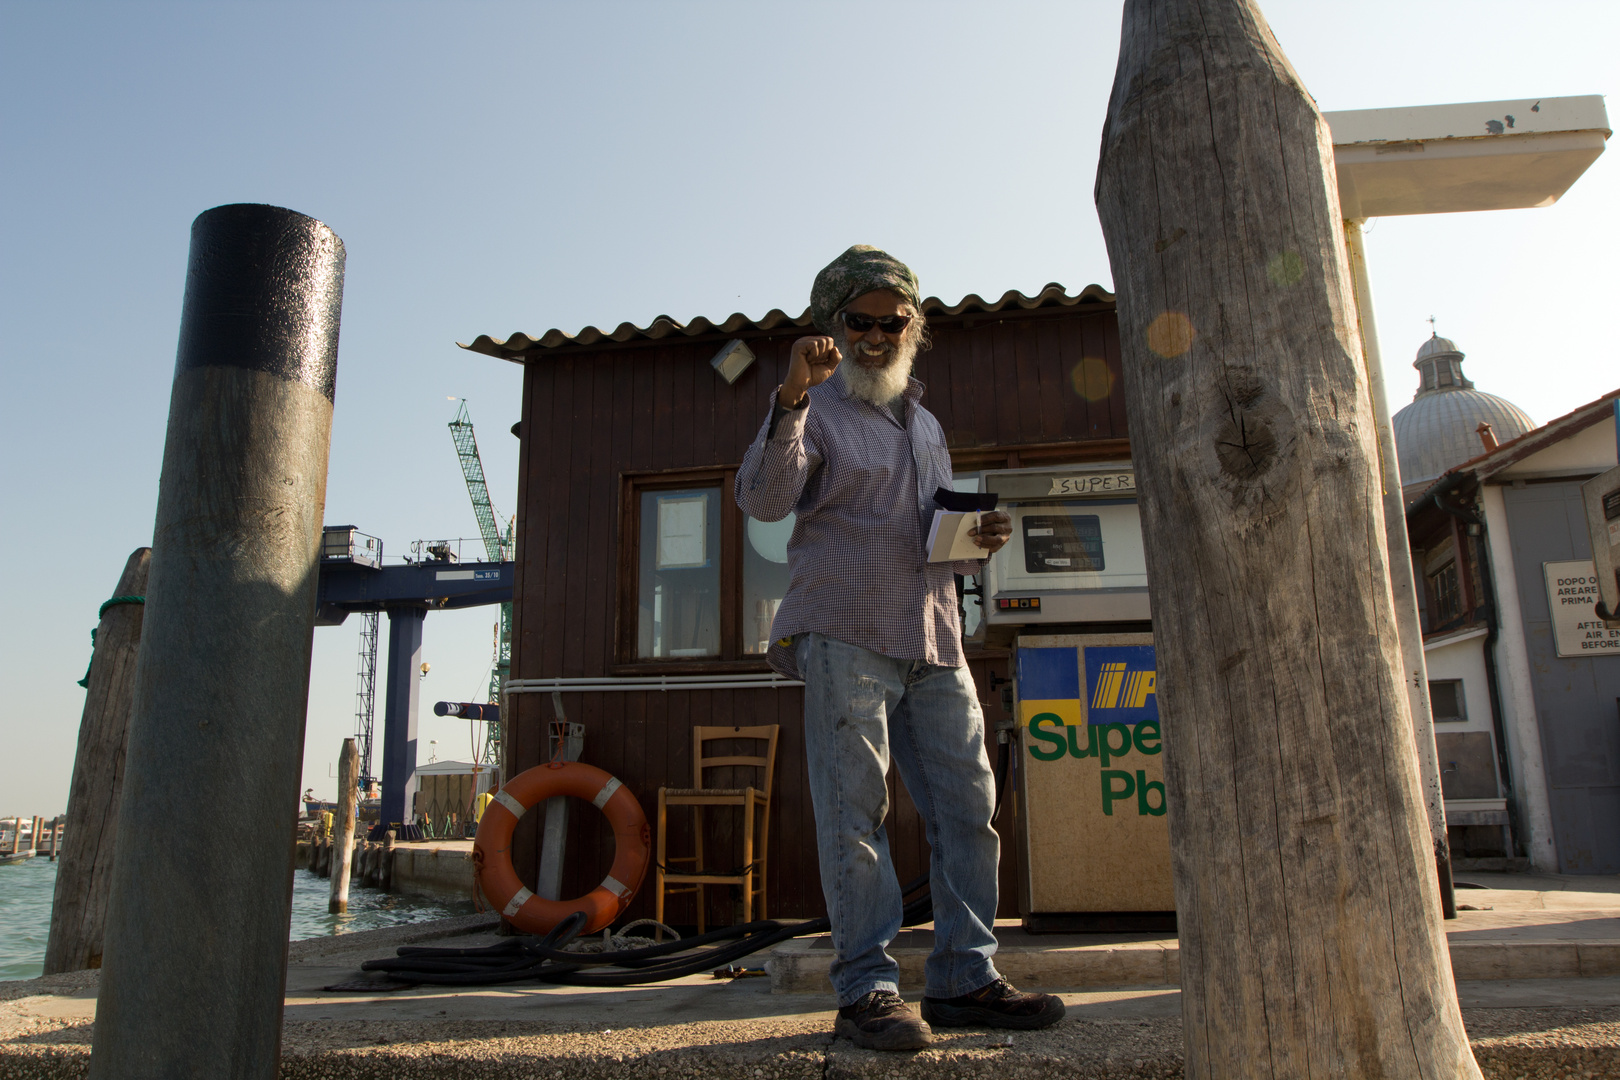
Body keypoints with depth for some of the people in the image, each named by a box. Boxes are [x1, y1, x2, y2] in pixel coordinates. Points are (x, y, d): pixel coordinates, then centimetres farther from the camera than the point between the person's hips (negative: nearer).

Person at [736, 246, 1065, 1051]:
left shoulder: (926, 424, 25)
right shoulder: (815, 409, 5)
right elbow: (764, 499, -13)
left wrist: (980, 542, 9)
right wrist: (791, 398, -26)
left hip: (934, 639, 7)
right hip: (845, 637, -6)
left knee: (967, 806, 4)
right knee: (854, 812, -6)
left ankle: (963, 979, 13)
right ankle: (867, 990, 3)